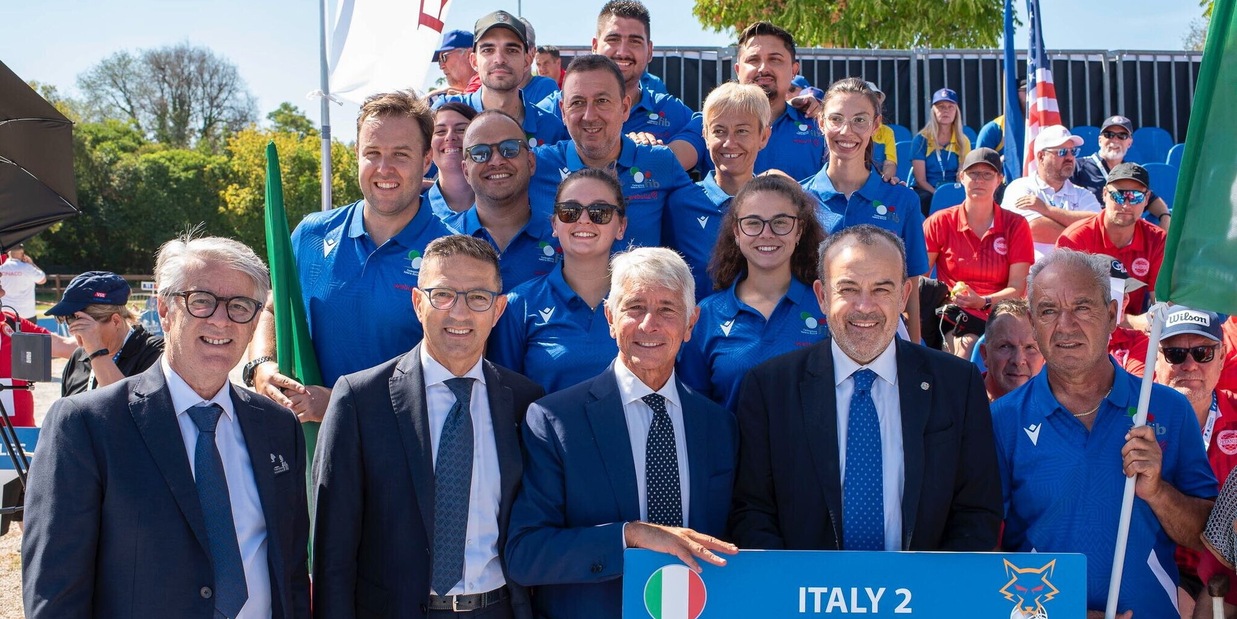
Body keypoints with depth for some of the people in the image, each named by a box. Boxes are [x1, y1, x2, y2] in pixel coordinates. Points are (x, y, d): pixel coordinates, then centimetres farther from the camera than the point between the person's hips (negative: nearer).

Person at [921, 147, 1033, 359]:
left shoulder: (1016, 226, 8)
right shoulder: (941, 222, 8)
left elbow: (1017, 287, 1)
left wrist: (983, 301, -18)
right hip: (954, 317, -1)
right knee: (966, 348, -35)